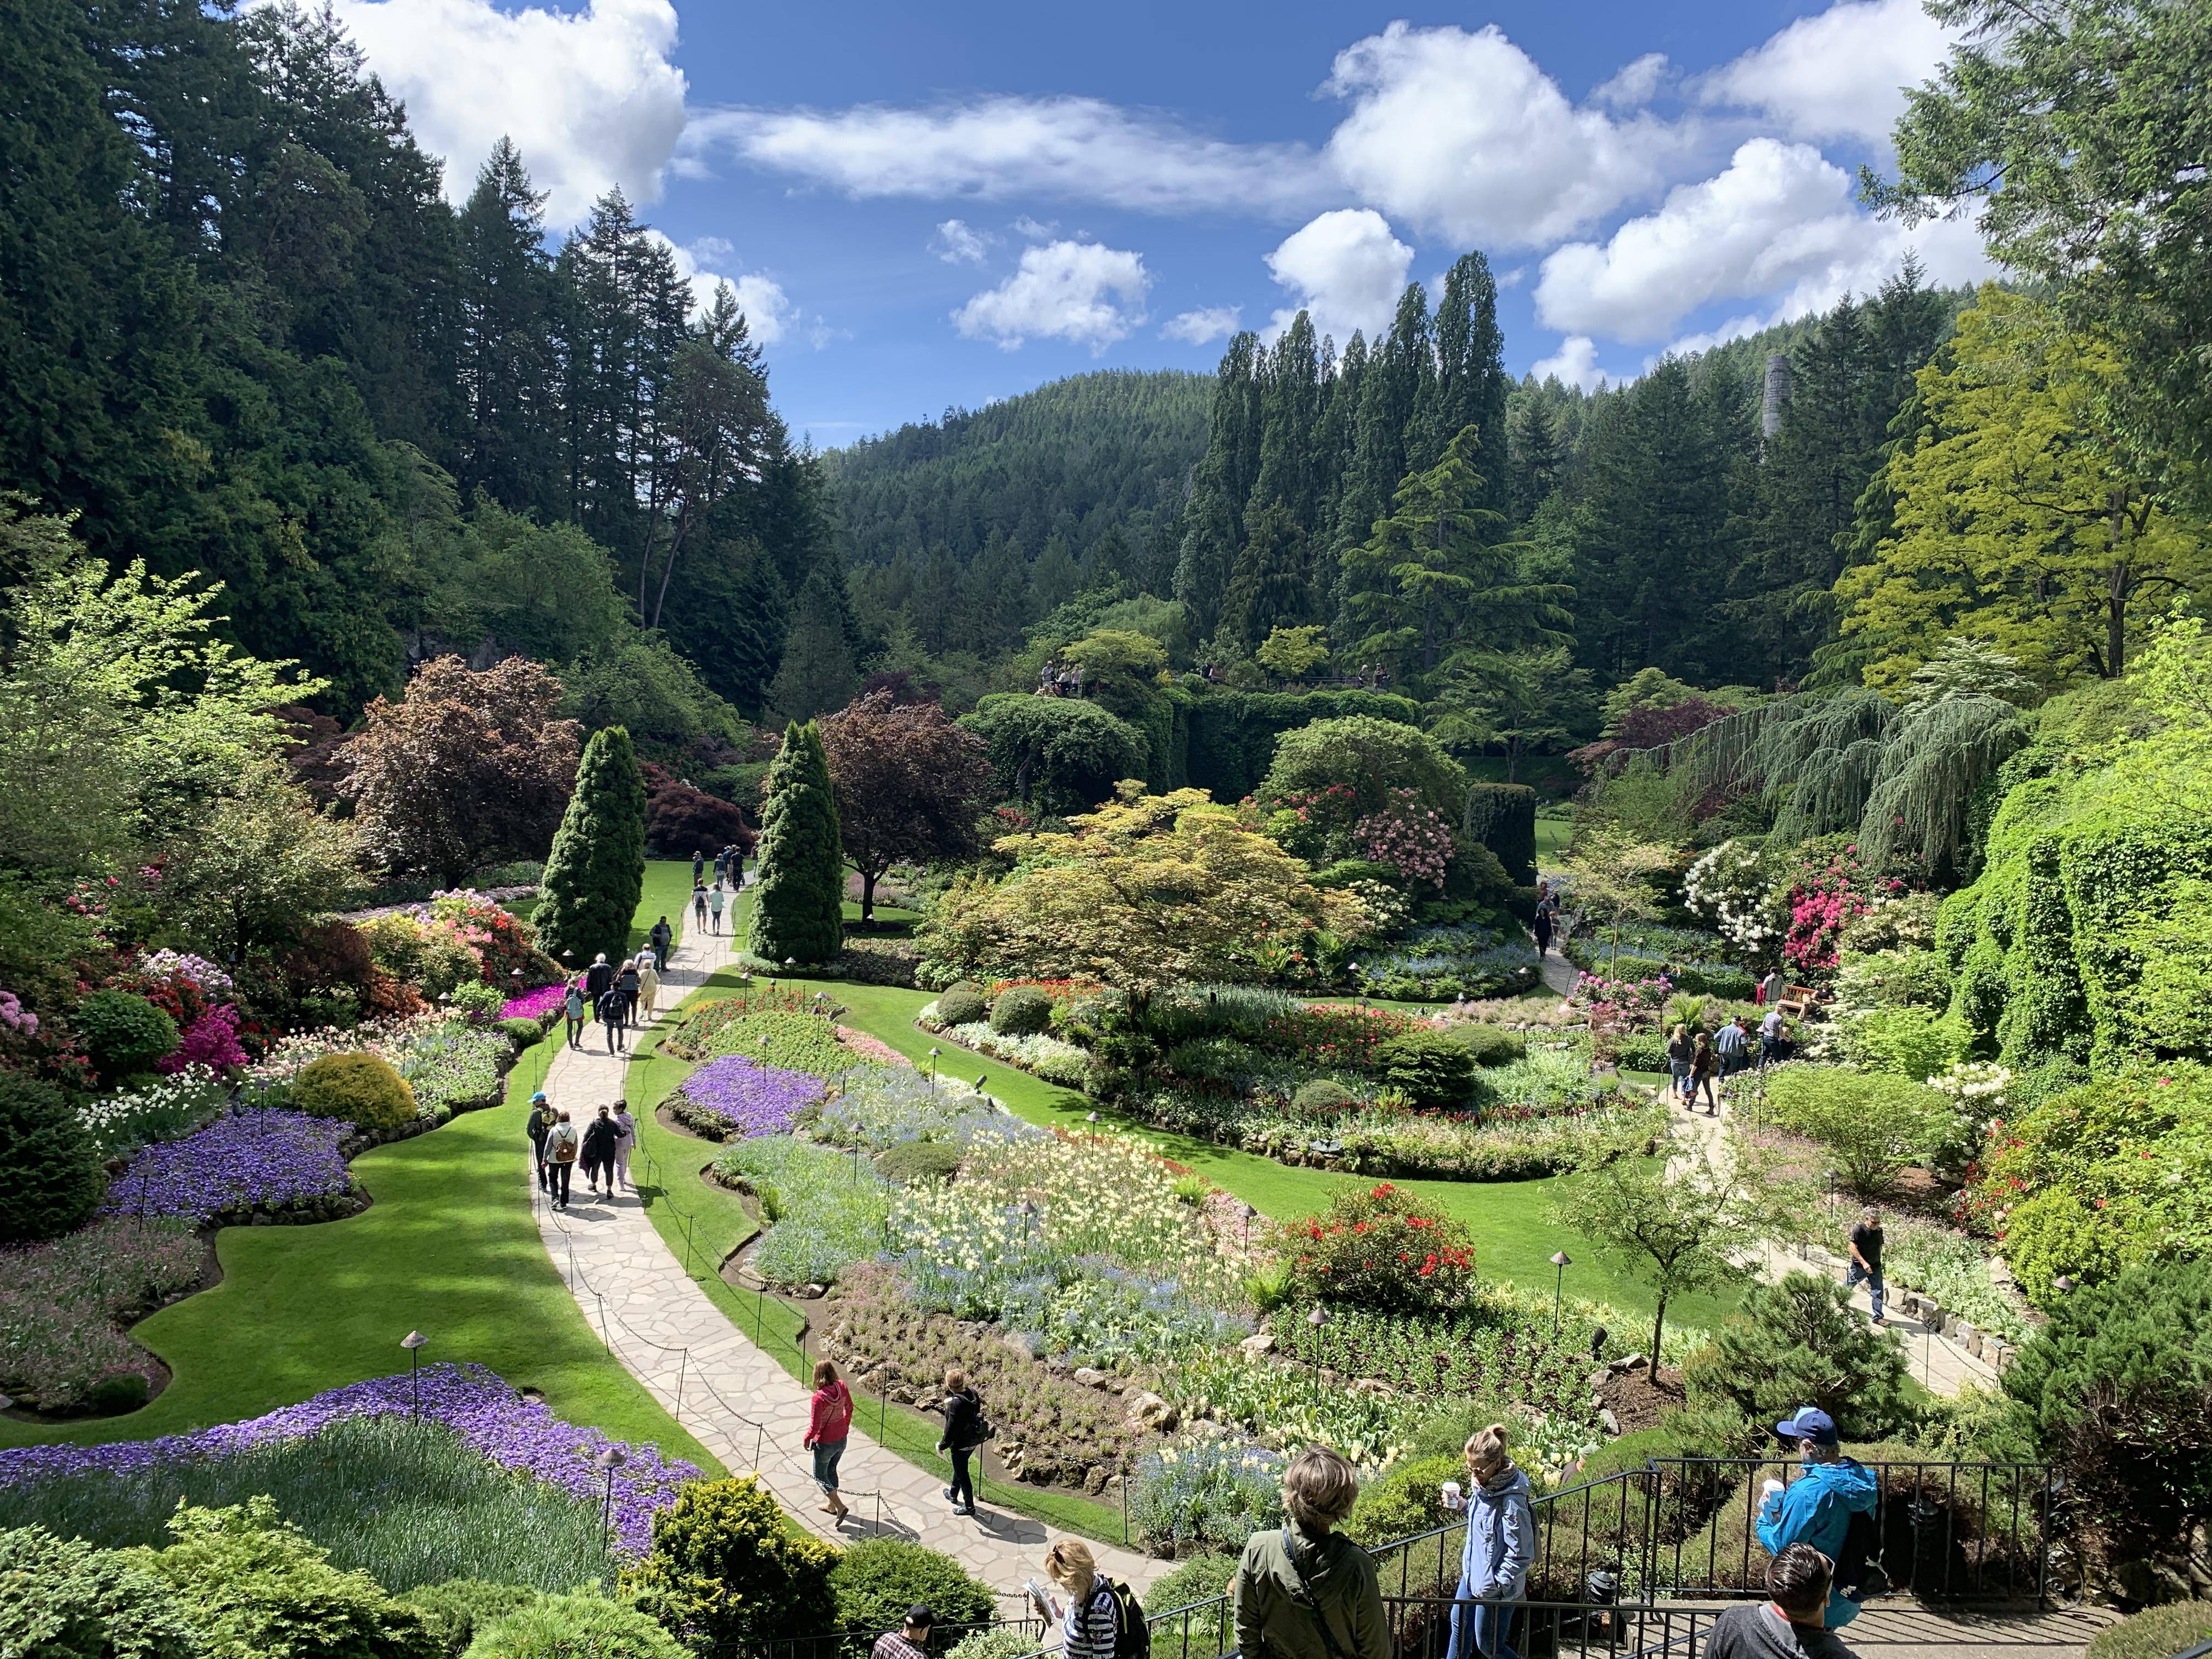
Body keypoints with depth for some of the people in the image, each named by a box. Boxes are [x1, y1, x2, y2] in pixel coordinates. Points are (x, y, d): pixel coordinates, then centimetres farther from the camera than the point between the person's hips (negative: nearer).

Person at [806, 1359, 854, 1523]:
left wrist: (806, 1440, -4)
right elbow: (849, 1408, 6)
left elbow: (814, 1427, -24)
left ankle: (840, 1507, 7)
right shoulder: (842, 1388, -12)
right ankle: (832, 1506, 41)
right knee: (831, 1471, 27)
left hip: (825, 1444, -6)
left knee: (820, 1477, 15)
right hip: (842, 1440, 6)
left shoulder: (819, 1397, -31)